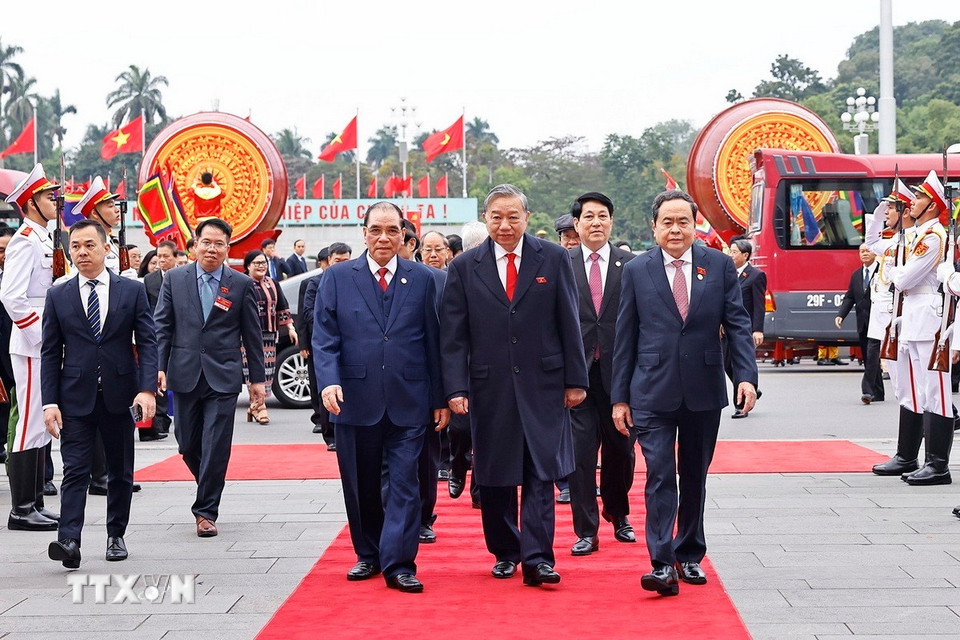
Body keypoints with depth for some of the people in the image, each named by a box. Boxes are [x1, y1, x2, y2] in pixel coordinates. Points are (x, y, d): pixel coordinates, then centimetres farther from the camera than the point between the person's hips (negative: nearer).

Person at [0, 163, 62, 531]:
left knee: (43, 423, 13)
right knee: (31, 424, -6)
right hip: (32, 347, -10)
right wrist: (41, 335, -20)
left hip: (47, 347, 10)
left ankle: (35, 504, 20)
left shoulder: (43, 241, 16)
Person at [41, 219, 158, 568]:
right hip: (75, 398, 0)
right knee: (75, 471, -9)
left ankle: (116, 536, 25)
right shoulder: (58, 297, 5)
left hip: (120, 395, 1)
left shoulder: (133, 291, 2)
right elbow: (50, 353, 4)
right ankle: (69, 542, -17)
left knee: (121, 471, 10)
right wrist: (49, 402, -5)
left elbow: (147, 342, -1)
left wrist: (146, 389, -14)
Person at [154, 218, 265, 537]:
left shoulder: (242, 285, 2)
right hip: (185, 375, 2)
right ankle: (209, 492, 34)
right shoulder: (175, 279, 5)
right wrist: (159, 366, -7)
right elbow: (162, 326, 4)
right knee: (188, 445, 9)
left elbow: (252, 334, 6)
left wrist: (257, 379, 5)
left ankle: (206, 511, 4)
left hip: (223, 377, -2)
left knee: (216, 447, -5)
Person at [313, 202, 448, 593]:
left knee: (404, 484, -4)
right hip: (355, 400, 1)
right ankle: (368, 555, 27)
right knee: (360, 486, 11)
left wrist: (440, 399, 6)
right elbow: (325, 337, 0)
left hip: (408, 401, -1)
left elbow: (433, 342, 7)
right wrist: (329, 381, -16)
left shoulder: (422, 279, 6)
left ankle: (398, 564, -1)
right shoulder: (337, 278, 4)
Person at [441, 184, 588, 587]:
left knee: (541, 473, -4)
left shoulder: (554, 259, 3)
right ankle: (504, 553, 23)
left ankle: (537, 558, -3)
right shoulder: (464, 267, 3)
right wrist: (455, 388, -7)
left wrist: (575, 379, 1)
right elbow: (453, 336, 1)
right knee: (494, 477, 8)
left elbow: (569, 324, 4)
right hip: (490, 387, 1)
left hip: (543, 384, -1)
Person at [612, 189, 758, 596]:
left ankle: (690, 556, 25)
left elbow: (738, 324, 2)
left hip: (704, 391, 2)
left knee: (695, 476, 12)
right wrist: (620, 396, 2)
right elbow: (625, 338, 4)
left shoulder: (720, 266, 4)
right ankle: (662, 565, -10)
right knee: (660, 476, -9)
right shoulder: (636, 271, 3)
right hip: (653, 393, -1)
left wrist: (747, 376, -11)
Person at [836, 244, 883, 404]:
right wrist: (841, 315, -1)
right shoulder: (856, 275, 17)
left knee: (872, 353, -17)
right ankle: (877, 394, 17)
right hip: (862, 323, 7)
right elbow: (849, 297, 14)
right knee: (868, 357, 9)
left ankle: (867, 390, -19)